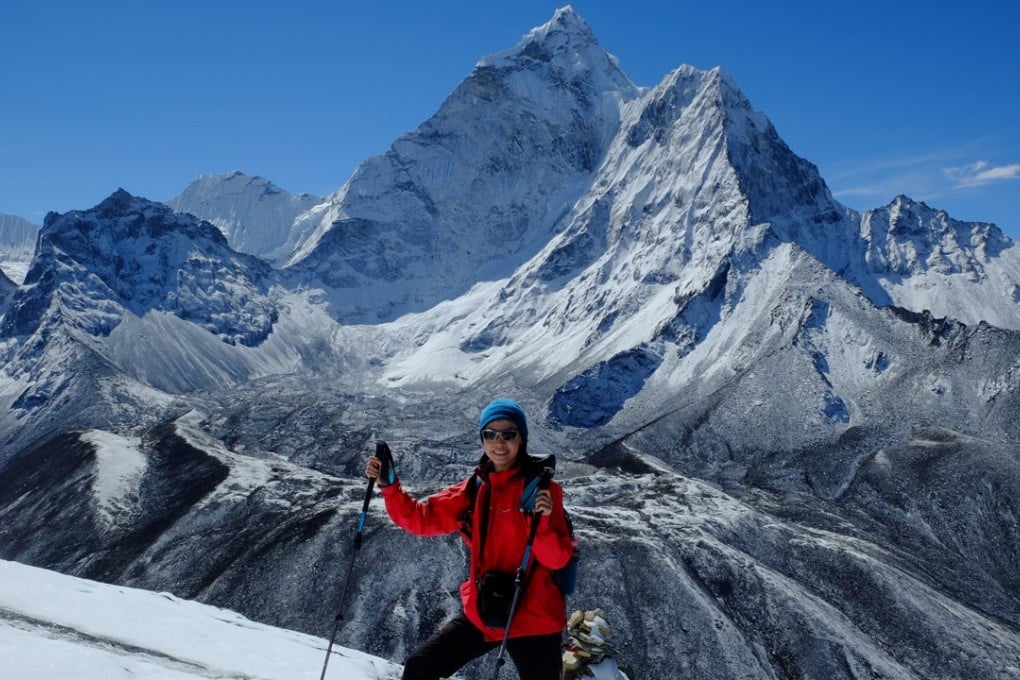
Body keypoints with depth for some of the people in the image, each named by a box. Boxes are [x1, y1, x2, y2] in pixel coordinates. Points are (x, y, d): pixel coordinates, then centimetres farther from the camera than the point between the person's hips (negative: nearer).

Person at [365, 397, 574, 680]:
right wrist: (388, 486, -8)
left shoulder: (542, 488, -11)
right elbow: (422, 519, 6)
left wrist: (543, 521, -33)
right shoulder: (473, 490, 3)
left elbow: (557, 559, -14)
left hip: (533, 618, -5)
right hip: (481, 612, 5)